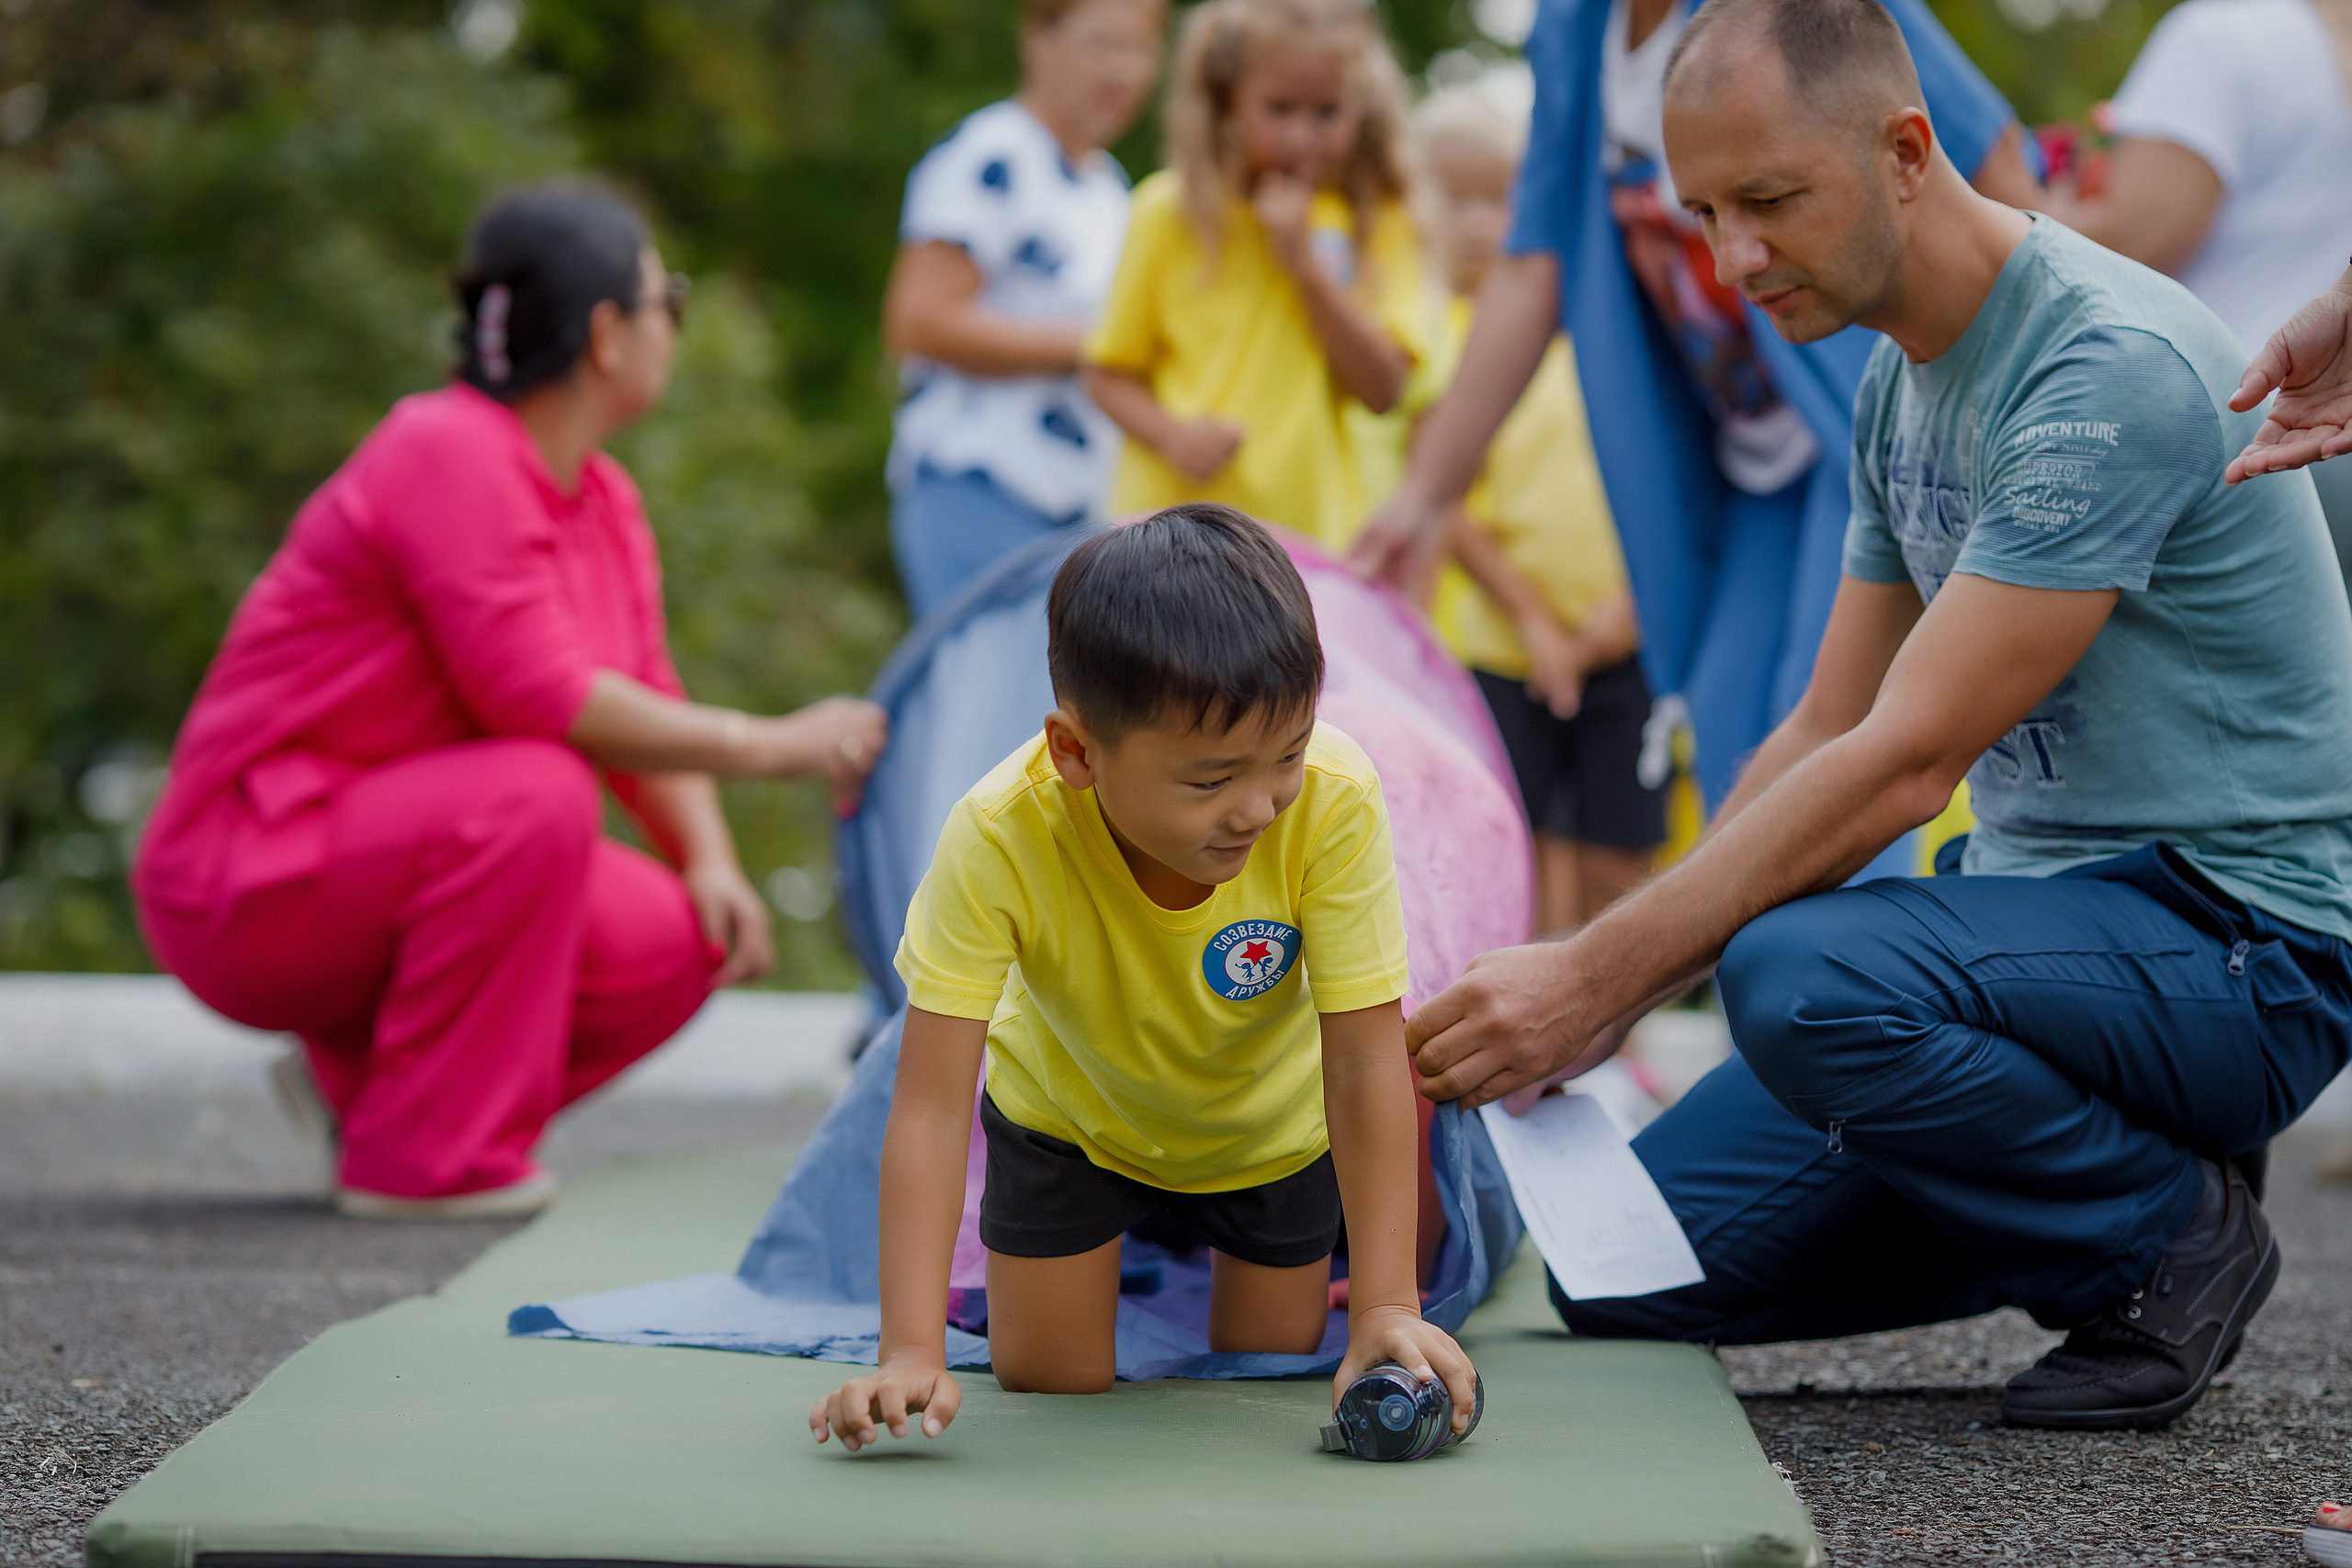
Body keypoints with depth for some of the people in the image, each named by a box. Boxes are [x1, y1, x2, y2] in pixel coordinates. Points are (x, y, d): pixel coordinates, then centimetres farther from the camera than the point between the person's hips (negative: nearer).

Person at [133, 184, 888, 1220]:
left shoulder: (602, 500, 9)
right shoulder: (447, 456, -20)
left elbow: (646, 707, 10)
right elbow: (539, 697, -29)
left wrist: (710, 860, -9)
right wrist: (769, 747, -24)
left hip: (389, 850, 9)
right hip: (250, 871, -9)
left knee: (678, 945, -7)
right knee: (533, 794, -33)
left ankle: (361, 1074, 10)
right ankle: (419, 1159, -21)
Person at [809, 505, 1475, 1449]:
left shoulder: (1335, 804, -40)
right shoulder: (999, 840, -42)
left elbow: (1365, 1067, -34)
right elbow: (930, 1105, -41)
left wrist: (1388, 1307, -41)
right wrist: (912, 1352, -49)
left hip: (1269, 1115, 1)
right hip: (1070, 1107, -1)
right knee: (1048, 1376, 2)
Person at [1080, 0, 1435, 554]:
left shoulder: (1375, 223, 6)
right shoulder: (1171, 213, 4)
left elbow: (1384, 389, -4)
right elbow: (1107, 374, 8)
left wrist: (1304, 261, -9)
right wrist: (1170, 434, -13)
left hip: (1315, 533, 1)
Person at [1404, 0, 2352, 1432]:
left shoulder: (2114, 368, -21)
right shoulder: (1903, 377, 9)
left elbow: (1904, 766, -25)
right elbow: (1825, 734, 12)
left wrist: (1601, 978, -24)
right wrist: (1586, 997, 3)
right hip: (2049, 908, 9)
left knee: (1803, 979, -36)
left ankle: (2174, 1241, -9)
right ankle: (2102, 1182, 12)